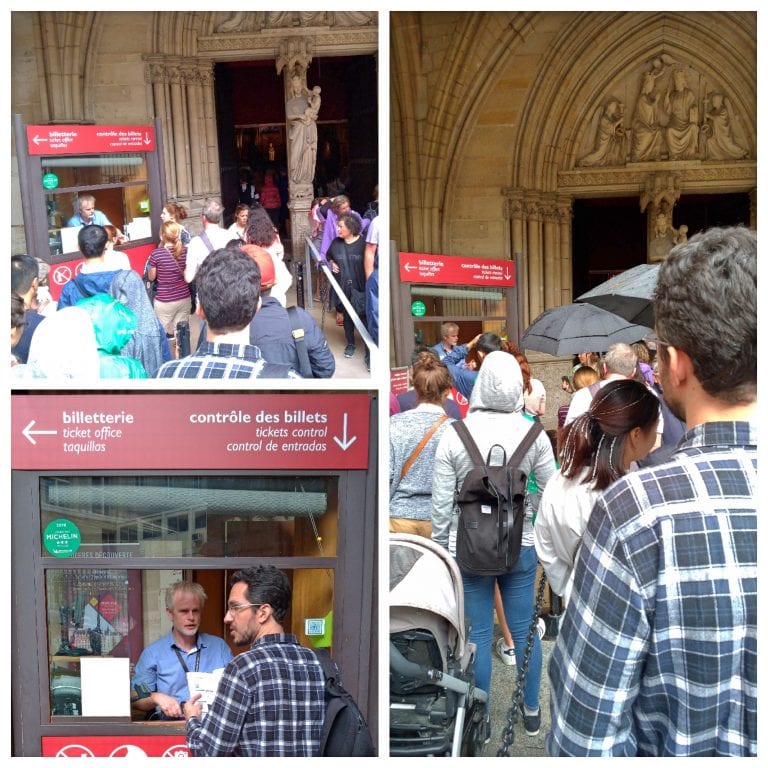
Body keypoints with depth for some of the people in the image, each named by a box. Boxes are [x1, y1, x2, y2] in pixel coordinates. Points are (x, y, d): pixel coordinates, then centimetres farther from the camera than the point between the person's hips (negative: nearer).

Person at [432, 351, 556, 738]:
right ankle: (531, 711, 32)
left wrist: (440, 549, 5)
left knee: (478, 634, 11)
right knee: (524, 629, 16)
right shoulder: (534, 434, -9)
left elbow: (441, 504, -8)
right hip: (521, 546, 2)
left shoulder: (454, 436, -13)